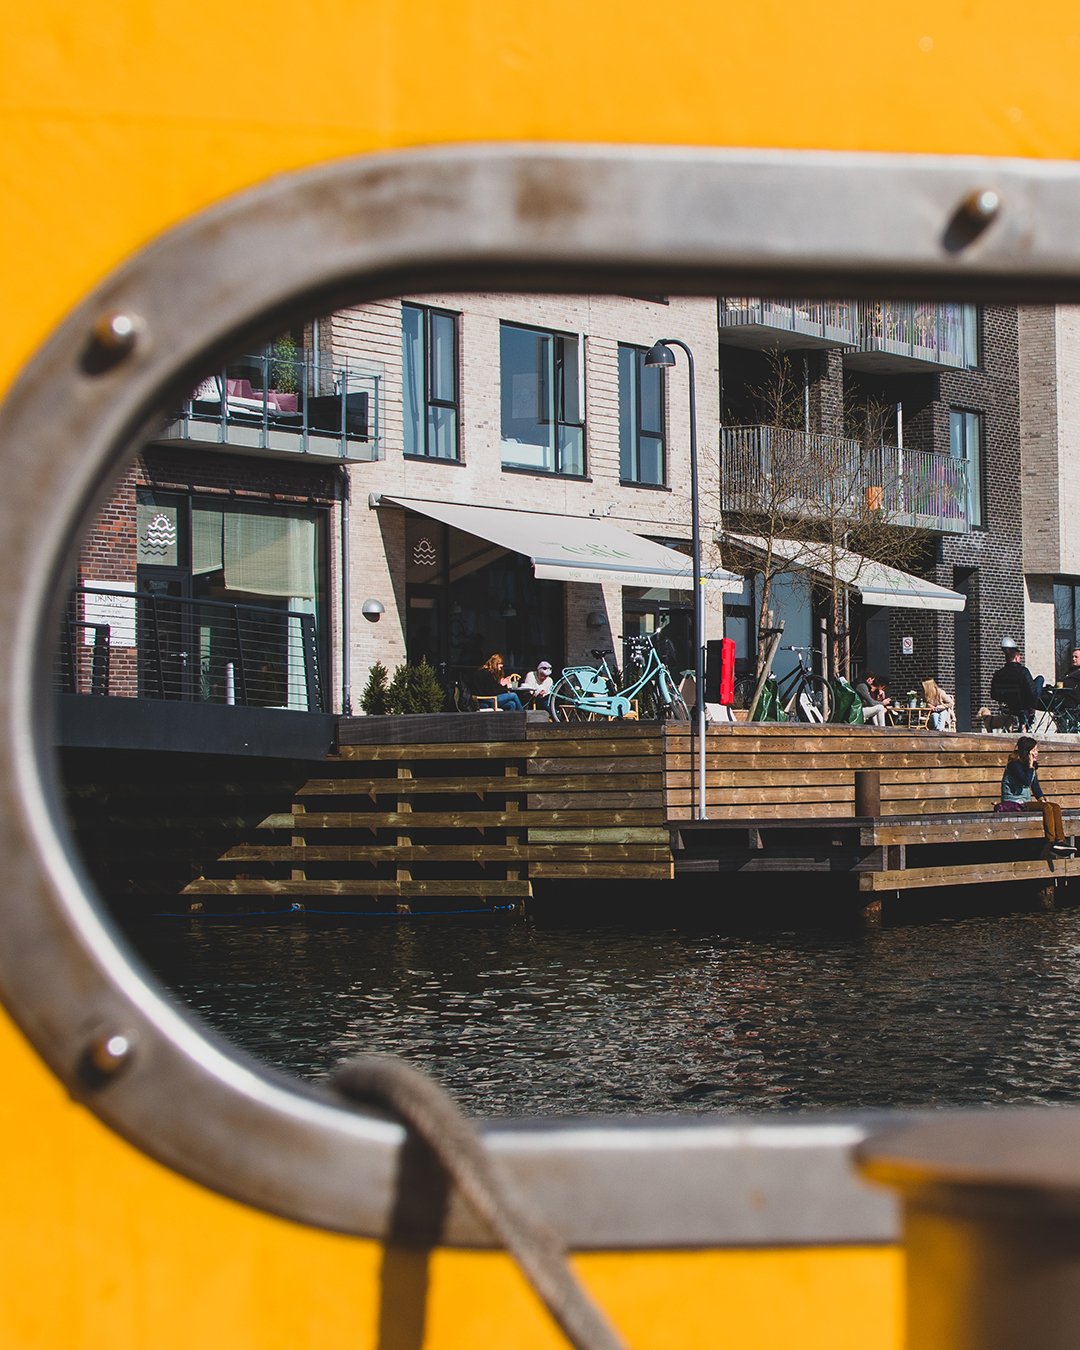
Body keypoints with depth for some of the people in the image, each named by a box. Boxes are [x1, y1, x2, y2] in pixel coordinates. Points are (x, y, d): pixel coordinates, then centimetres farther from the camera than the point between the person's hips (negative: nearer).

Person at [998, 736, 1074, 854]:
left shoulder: (1031, 766, 14)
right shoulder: (1014, 764, -12)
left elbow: (1035, 786, 17)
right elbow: (1026, 781, -25)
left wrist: (1041, 798, -1)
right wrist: (1030, 765, -17)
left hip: (1025, 802, 9)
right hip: (1013, 803, -9)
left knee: (1056, 807, -12)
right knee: (1046, 807, -28)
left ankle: (1060, 841, -22)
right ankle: (1051, 843, -30)